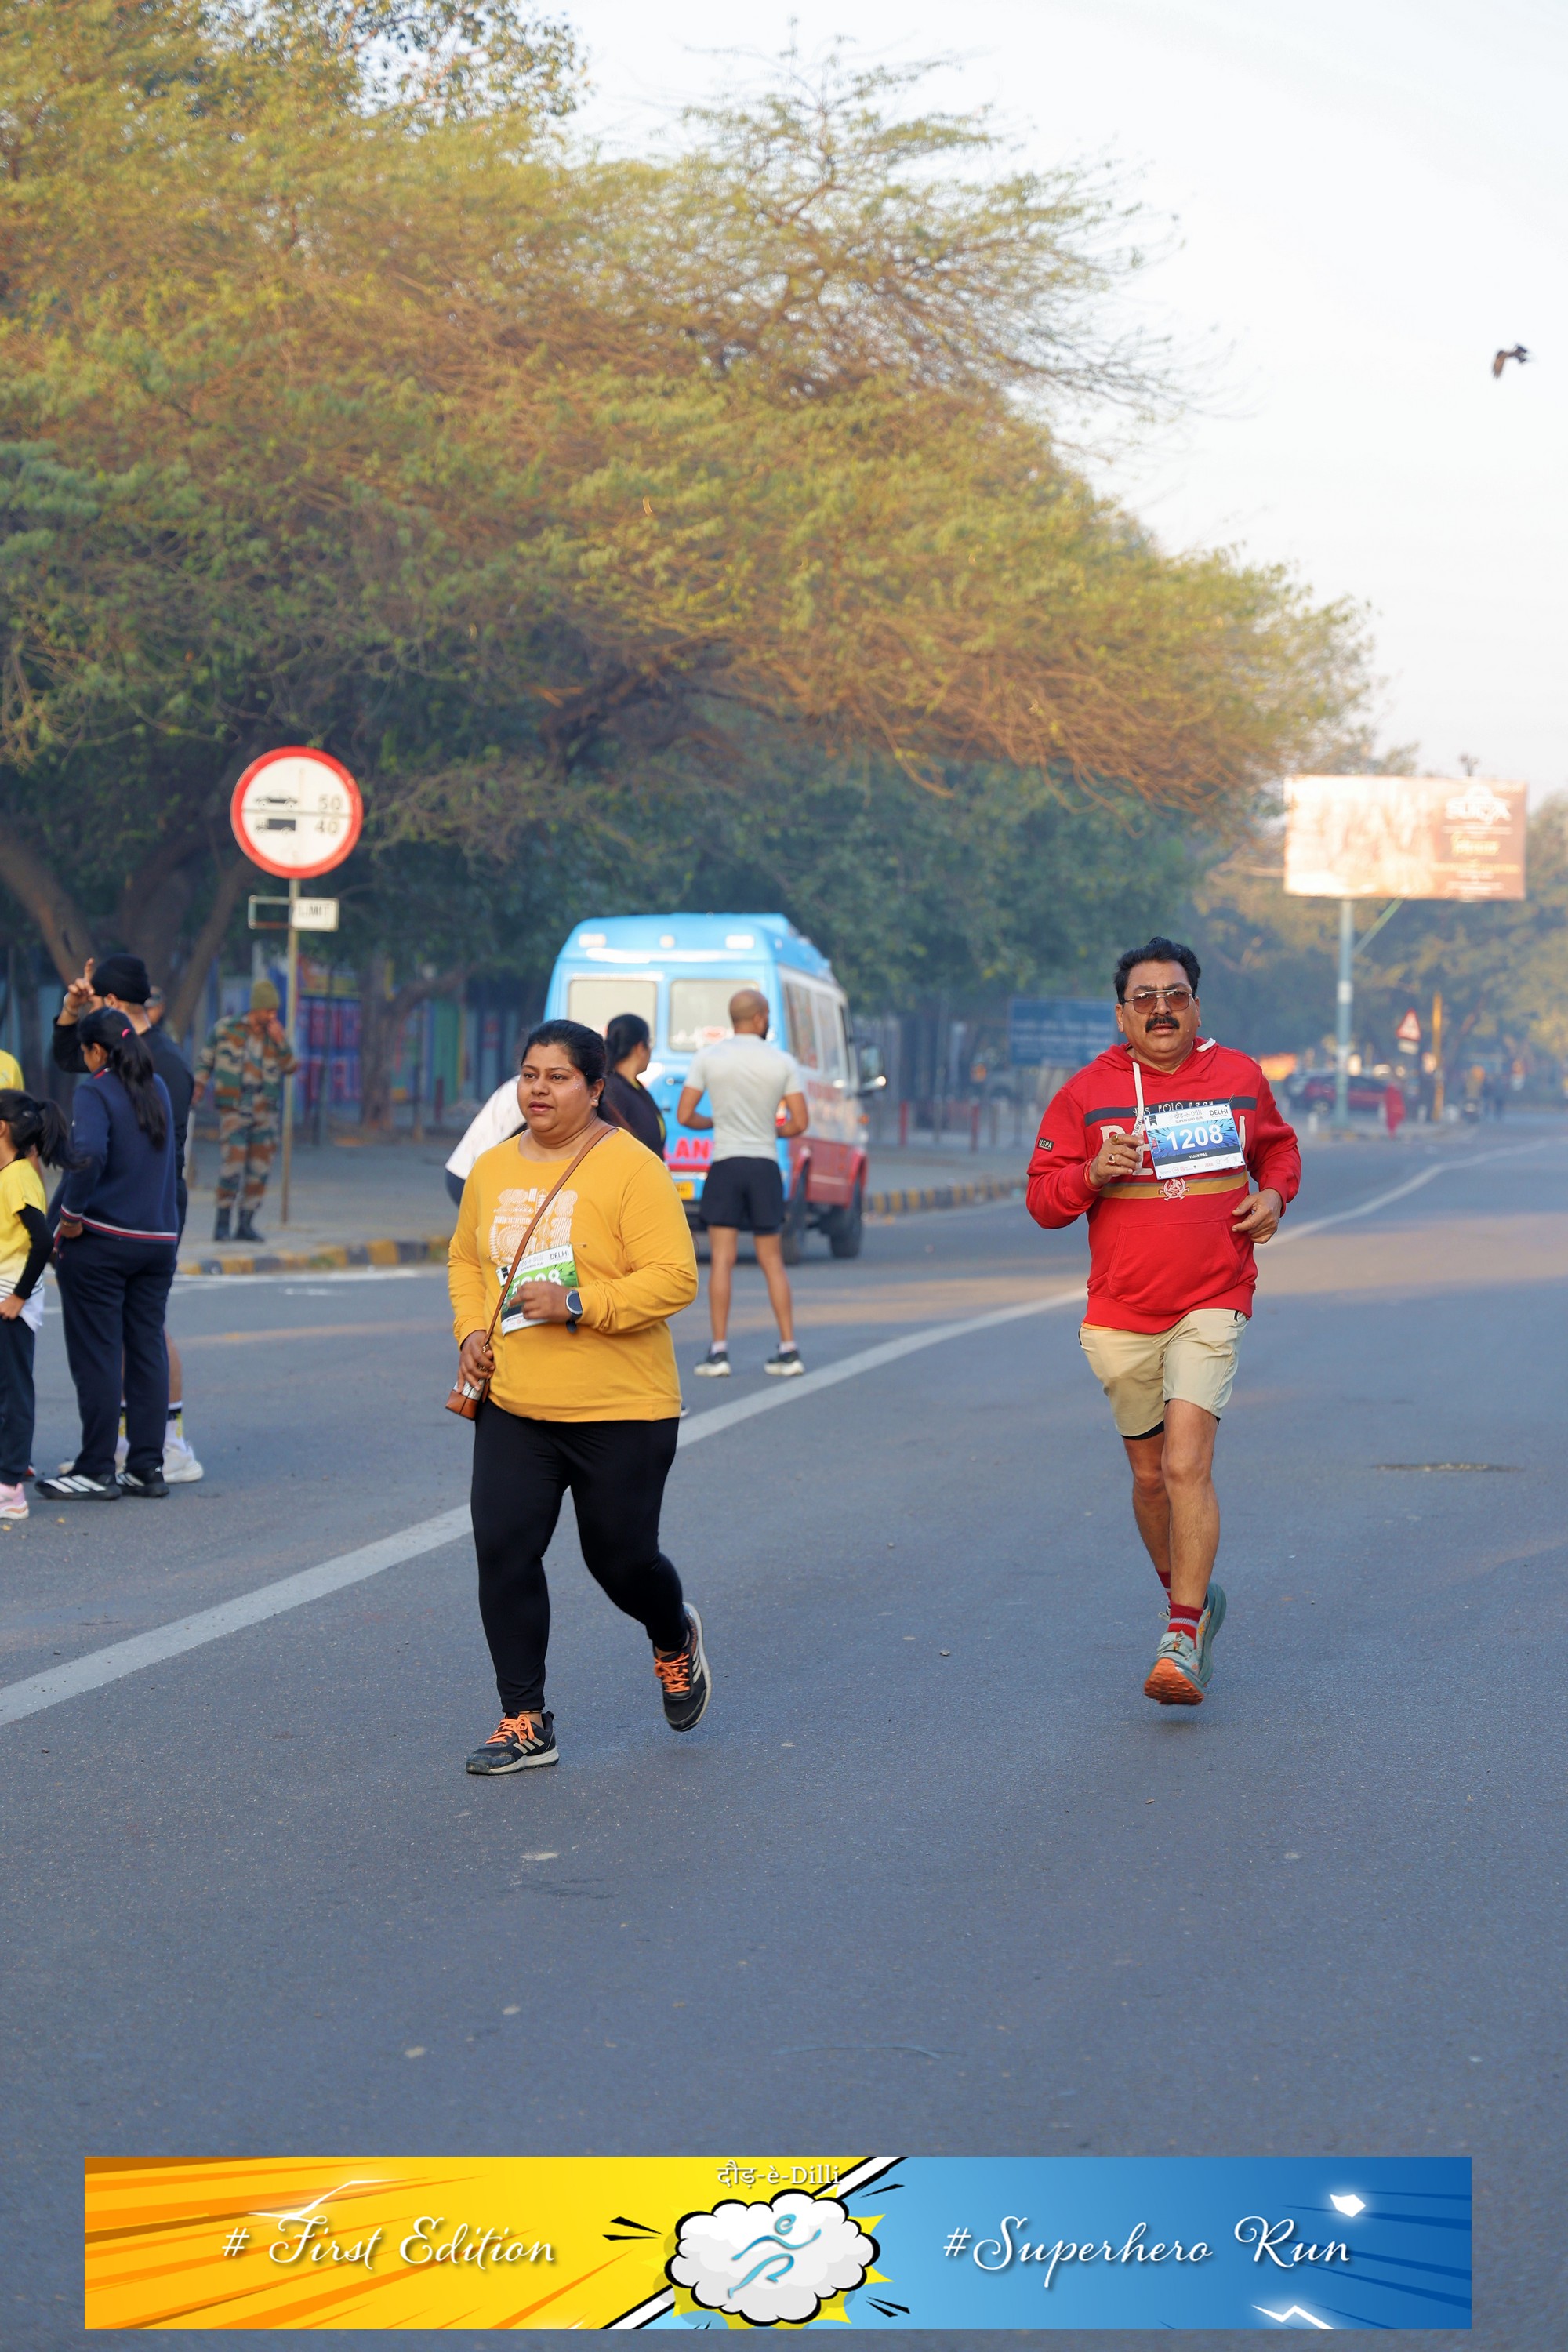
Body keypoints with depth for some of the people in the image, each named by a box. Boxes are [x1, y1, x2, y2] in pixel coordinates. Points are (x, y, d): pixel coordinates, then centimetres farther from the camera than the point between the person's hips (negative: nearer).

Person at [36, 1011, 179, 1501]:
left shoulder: (96, 1093, -13)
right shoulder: (158, 1090, 9)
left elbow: (89, 1155, -29)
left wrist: (71, 1216, -18)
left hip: (101, 1240, -6)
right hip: (158, 1239, 7)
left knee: (96, 1354, 0)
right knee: (147, 1351, 10)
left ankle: (97, 1471, 2)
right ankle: (148, 1465, 11)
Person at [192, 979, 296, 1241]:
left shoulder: (275, 1034, 6)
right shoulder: (226, 1027, -1)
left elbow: (289, 1069, -2)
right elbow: (207, 1059, 11)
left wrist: (280, 1042, -13)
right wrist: (199, 1084, 1)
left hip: (264, 1110, 4)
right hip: (235, 1108, -4)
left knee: (259, 1169, 2)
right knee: (232, 1164, -12)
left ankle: (246, 1225, 11)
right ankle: (222, 1225, -3)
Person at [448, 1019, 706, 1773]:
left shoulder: (631, 1169, -11)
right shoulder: (491, 1169, 7)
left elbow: (674, 1278, -16)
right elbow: (465, 1258, 23)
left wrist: (578, 1305, -24)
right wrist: (471, 1329, 5)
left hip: (621, 1409, -5)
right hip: (511, 1405, 5)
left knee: (621, 1559, 6)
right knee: (502, 1550, -6)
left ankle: (676, 1638, 42)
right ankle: (525, 1723, 4)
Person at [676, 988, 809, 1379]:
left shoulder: (708, 1058, -1)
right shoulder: (782, 1061, 0)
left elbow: (684, 1116, -2)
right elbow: (800, 1123, -1)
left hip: (725, 1163, -1)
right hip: (765, 1166, 1)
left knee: (722, 1259, -1)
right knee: (772, 1261, 8)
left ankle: (719, 1351, -6)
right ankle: (788, 1350, 5)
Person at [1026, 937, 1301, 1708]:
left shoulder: (1239, 1077, 5)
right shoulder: (1086, 1094, 1)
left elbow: (1278, 1147, 23)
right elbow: (1042, 1199, 1)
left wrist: (1275, 1192, 1)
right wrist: (1092, 1171, -19)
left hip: (1210, 1307, -2)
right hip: (1120, 1317, 2)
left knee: (1186, 1464, -17)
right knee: (1151, 1475, 11)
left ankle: (1183, 1641, -16)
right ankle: (1190, 1599, 36)